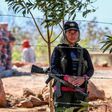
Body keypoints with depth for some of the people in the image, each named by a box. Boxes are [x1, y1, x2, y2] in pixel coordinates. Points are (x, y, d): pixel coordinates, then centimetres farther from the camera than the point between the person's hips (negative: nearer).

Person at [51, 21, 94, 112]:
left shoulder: (83, 52, 13)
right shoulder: (58, 50, 4)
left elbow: (90, 69, 7)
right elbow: (53, 68, -6)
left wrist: (83, 78, -15)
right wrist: (67, 78, -22)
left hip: (80, 91, 3)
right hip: (63, 90, -3)